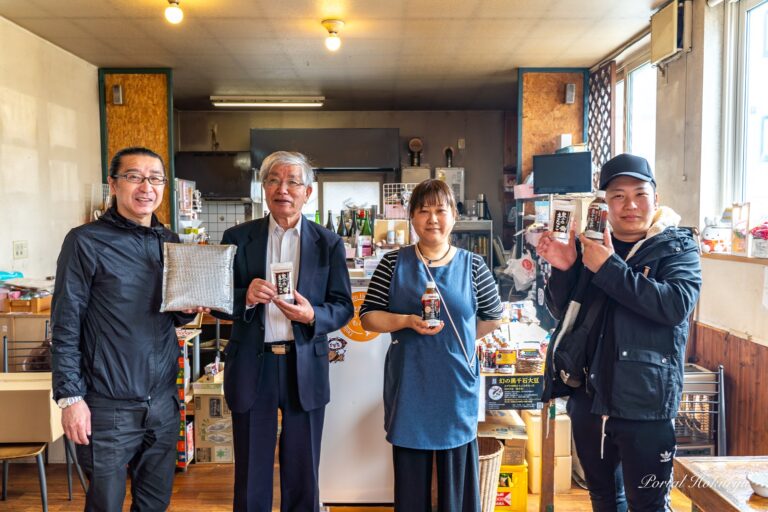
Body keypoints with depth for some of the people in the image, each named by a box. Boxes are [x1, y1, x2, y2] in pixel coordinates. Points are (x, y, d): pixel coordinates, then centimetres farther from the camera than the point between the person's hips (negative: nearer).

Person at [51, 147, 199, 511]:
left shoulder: (171, 243, 7)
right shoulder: (86, 242, -8)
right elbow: (65, 327, -8)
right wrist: (70, 397, -12)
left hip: (164, 399, 5)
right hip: (109, 406, -5)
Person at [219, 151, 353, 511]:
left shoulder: (329, 243, 2)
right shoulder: (237, 238, 2)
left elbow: (343, 307, 0)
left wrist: (311, 316, -19)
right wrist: (245, 296, -18)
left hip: (305, 369, 0)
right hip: (251, 368, 0)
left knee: (303, 478, 13)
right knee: (251, 478, 13)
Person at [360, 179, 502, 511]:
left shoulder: (472, 266, 1)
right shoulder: (394, 263, -1)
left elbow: (493, 317, 11)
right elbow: (368, 317, -2)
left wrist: (458, 338, 4)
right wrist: (408, 321, -17)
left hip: (456, 388, 0)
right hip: (409, 389, 0)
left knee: (455, 478, 12)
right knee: (411, 478, 12)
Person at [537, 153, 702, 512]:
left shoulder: (677, 247, -3)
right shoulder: (589, 244, 7)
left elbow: (677, 304, -22)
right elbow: (561, 311, 7)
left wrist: (609, 268, -23)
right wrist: (563, 269, -11)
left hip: (645, 402, -4)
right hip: (588, 399, 4)